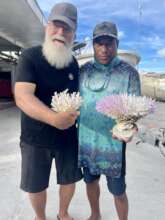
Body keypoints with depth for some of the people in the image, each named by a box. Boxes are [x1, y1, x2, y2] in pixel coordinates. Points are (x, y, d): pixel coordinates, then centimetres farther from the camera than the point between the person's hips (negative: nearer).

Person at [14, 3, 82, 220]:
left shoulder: (73, 63, 2)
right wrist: (53, 117, -43)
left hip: (68, 137, 4)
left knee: (69, 180, 17)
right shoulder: (30, 56, -13)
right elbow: (22, 96, -27)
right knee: (36, 186, 13)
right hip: (35, 138, -3)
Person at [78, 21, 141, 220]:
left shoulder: (129, 73, -8)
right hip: (85, 140, 4)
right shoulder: (84, 70, 2)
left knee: (118, 191, 10)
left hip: (112, 143, -4)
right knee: (90, 181, 23)